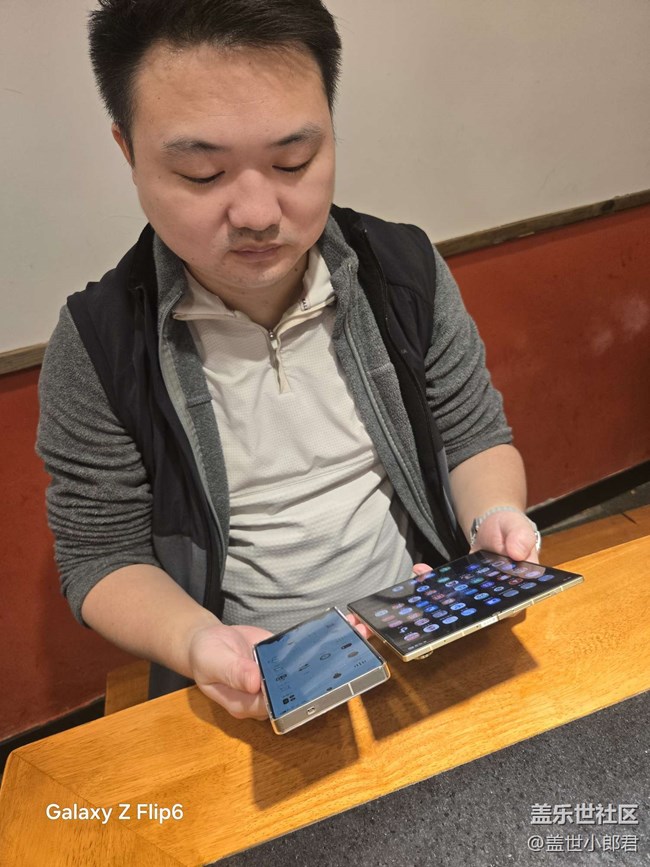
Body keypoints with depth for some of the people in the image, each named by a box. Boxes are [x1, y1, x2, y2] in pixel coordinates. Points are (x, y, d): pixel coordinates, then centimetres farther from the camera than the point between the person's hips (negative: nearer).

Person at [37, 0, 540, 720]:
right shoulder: (97, 345, -11)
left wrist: (494, 517, -15)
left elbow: (476, 438, 6)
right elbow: (101, 557, -4)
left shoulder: (407, 271, -4)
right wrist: (196, 642, -23)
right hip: (240, 684, 1)